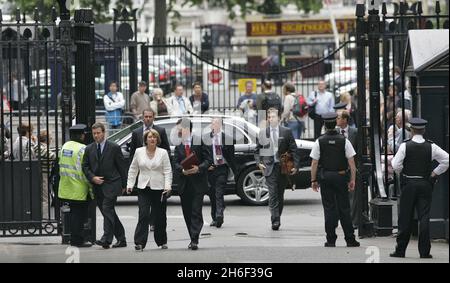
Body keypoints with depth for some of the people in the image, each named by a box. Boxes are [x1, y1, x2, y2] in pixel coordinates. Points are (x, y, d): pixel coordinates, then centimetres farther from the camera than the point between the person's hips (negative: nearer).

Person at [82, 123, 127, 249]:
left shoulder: (114, 148, -2)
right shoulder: (89, 149, 10)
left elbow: (122, 167, 1)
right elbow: (85, 166, 10)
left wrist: (123, 185, 2)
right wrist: (92, 177, -8)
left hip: (111, 184, -5)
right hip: (97, 186, 5)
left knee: (107, 209, -18)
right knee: (108, 212, 9)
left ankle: (106, 239, -24)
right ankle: (121, 239, 17)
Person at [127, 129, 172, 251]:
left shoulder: (163, 153, 2)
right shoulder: (139, 152, 6)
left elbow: (167, 171, -1)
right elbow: (133, 170, 12)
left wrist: (167, 186, -12)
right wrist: (130, 184, 5)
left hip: (159, 188, 0)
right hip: (143, 188, 0)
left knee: (160, 217, 8)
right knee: (143, 215, -12)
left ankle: (162, 241, 23)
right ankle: (140, 242, -14)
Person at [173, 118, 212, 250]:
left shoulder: (199, 142, 0)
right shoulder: (178, 147, 12)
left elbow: (208, 160, -2)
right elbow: (175, 164, 3)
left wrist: (199, 168, -19)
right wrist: (182, 170, -18)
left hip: (198, 183, -4)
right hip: (184, 184, 4)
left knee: (196, 212, -10)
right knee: (187, 213, 6)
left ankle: (194, 240, -13)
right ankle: (193, 239, 16)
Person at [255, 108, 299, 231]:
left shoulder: (286, 132, 4)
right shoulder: (263, 133, 9)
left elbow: (293, 150, 3)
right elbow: (257, 150, 15)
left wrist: (296, 165, -6)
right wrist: (259, 162, 0)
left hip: (283, 167, 1)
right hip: (270, 167, -1)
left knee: (280, 195, 8)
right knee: (273, 195, -10)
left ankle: (277, 219, 19)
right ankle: (275, 221, -15)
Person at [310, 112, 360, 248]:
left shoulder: (319, 142, -4)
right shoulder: (344, 141, -3)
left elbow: (314, 163, -4)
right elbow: (351, 162, -4)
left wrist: (314, 180, 2)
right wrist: (352, 180, 1)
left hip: (325, 177, 0)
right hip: (341, 176, 0)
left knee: (329, 208, 4)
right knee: (344, 208, 6)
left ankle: (331, 240, 3)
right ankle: (350, 240, 6)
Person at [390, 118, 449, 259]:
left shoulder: (405, 146, -7)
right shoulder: (431, 147, -1)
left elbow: (396, 165, -10)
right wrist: (435, 173, 6)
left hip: (408, 185, -1)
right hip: (426, 184, 1)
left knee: (405, 217, 5)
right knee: (424, 217, 1)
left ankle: (400, 250, 8)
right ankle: (424, 251, -2)